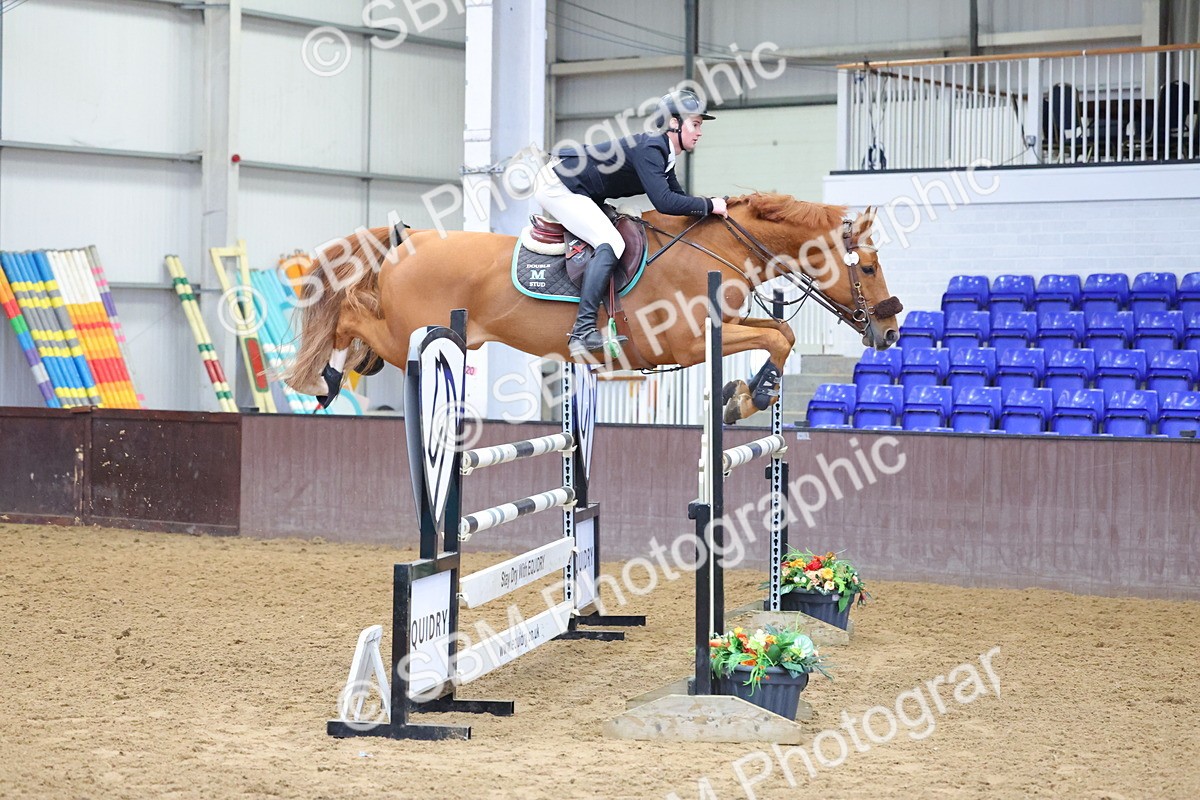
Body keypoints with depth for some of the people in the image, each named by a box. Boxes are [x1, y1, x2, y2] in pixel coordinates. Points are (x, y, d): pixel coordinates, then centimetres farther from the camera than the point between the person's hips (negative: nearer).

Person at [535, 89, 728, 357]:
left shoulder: (663, 154, 10)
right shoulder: (649, 148, -21)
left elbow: (678, 197, 17)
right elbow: (664, 202, -31)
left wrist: (720, 203, 4)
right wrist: (709, 205, -23)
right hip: (558, 187, -11)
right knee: (610, 243, -24)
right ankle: (583, 331, -33)